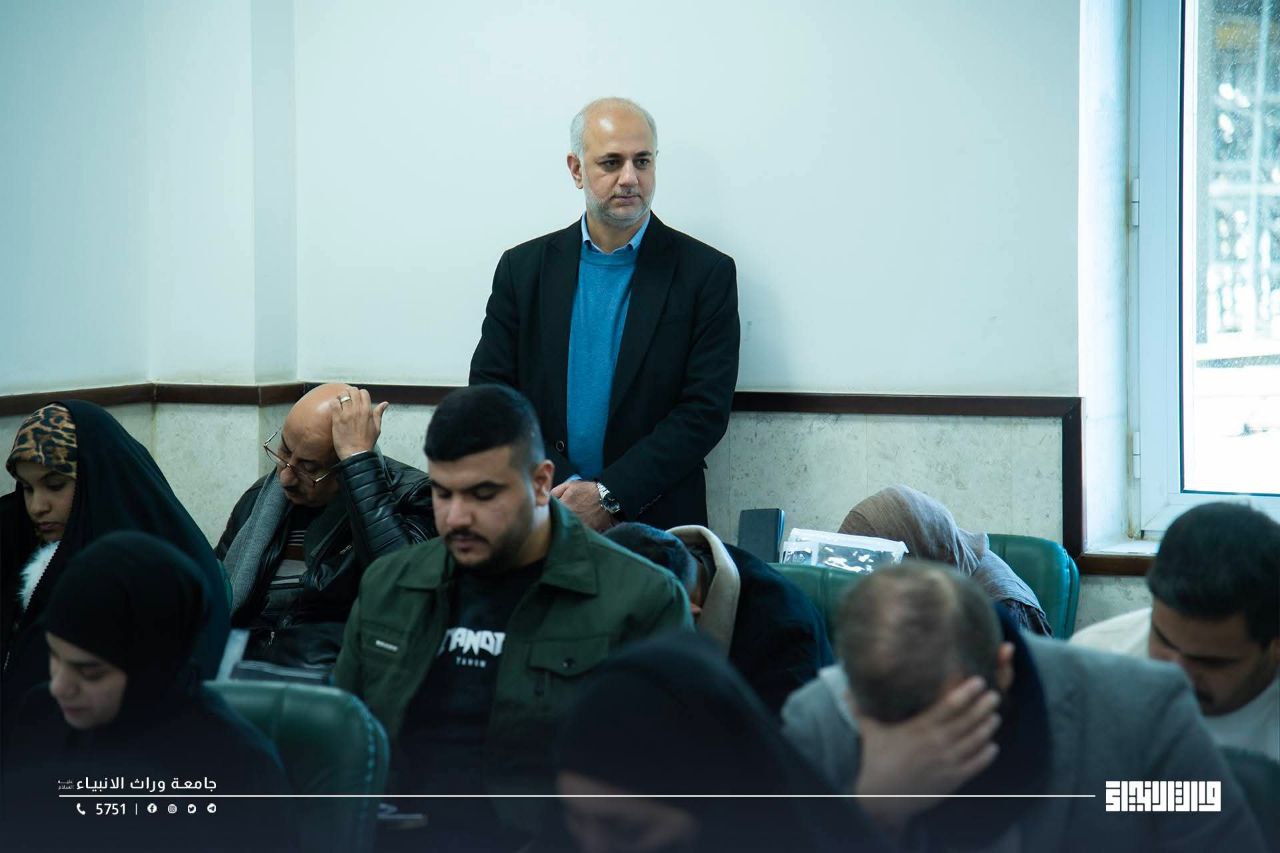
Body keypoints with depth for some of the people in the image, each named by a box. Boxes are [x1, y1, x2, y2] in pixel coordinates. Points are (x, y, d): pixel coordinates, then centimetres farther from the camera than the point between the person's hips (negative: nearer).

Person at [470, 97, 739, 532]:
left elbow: (705, 411, -3)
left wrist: (608, 496, -11)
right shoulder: (524, 267, 9)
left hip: (656, 527, -1)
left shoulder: (707, 273, 2)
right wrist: (562, 493, -8)